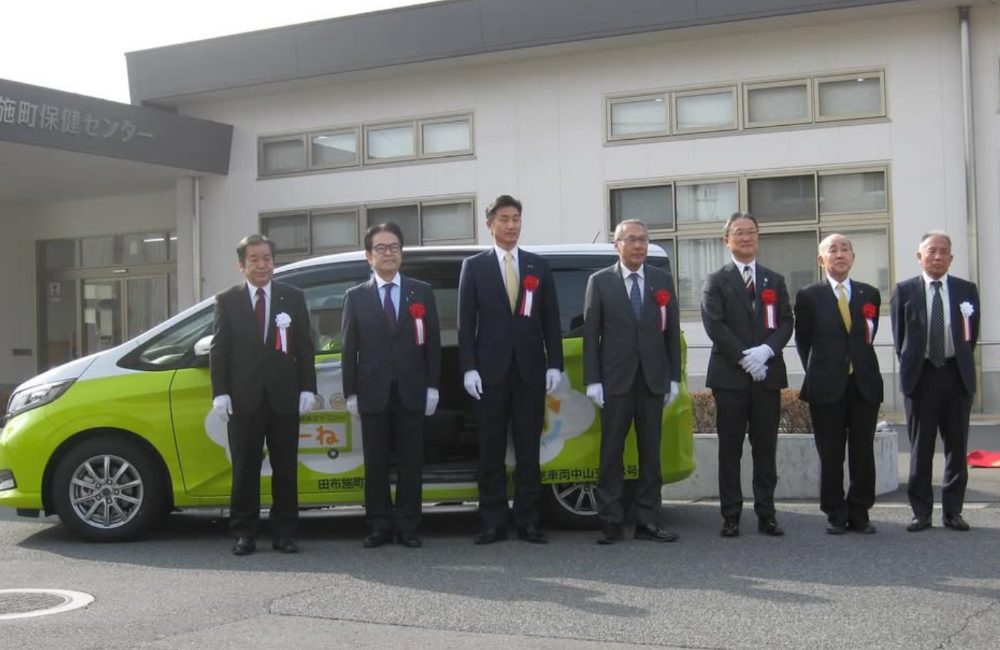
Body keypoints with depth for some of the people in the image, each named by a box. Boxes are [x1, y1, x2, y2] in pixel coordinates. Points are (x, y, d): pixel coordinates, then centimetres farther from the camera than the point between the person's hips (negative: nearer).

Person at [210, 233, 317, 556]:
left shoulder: (293, 298, 8)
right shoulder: (227, 300, 6)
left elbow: (304, 346, 7)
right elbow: (219, 348, 2)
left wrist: (308, 388, -2)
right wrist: (219, 392, -6)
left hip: (284, 397, 1)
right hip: (244, 399, -1)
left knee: (286, 469, 5)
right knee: (245, 470, 4)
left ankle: (284, 533, 12)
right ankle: (244, 533, 12)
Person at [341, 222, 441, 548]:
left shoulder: (422, 292, 9)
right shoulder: (356, 297, 8)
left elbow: (432, 342, 6)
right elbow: (349, 348, 6)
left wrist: (432, 387, -1)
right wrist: (350, 393, 0)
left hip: (411, 392, 0)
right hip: (373, 393, 0)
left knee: (410, 462, 2)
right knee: (375, 463, 3)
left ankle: (407, 526, 9)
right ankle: (380, 525, 11)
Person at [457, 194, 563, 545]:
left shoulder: (539, 265, 11)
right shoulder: (474, 266, 6)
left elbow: (551, 319, 8)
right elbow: (466, 322, 2)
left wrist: (555, 365, 0)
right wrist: (469, 368, -7)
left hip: (530, 369, 1)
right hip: (491, 369, -1)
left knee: (528, 447, 3)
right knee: (491, 449, 3)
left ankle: (528, 521, 8)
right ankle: (493, 522, 7)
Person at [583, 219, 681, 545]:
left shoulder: (663, 280, 8)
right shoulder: (600, 282, 3)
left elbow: (672, 331, 8)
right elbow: (590, 333, 0)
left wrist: (674, 377, 3)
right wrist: (592, 380, -7)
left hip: (653, 379, 2)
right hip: (615, 380, -2)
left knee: (650, 452, 5)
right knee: (611, 453, 0)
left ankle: (648, 520, 11)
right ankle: (611, 522, 5)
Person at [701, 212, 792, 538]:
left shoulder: (774, 281, 15)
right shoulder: (716, 281, 5)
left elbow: (786, 322, 6)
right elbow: (714, 325, -6)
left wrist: (766, 350, -12)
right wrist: (744, 357, -14)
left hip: (767, 374, 3)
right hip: (730, 375, -3)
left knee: (765, 447, 5)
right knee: (730, 448, 1)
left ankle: (766, 513, 11)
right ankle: (731, 516, 5)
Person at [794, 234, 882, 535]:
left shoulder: (870, 294, 8)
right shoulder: (809, 296, 1)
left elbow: (868, 335, 15)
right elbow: (803, 341, 7)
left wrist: (860, 362, 9)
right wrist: (817, 373, 6)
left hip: (864, 384, 2)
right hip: (827, 386, -2)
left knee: (863, 453, 4)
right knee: (831, 455, 2)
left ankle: (859, 513, 14)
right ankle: (836, 514, 11)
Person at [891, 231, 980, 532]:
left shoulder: (967, 290, 5)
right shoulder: (905, 291, 0)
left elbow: (972, 334, 12)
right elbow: (899, 336, 7)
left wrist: (961, 362, 10)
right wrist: (911, 363, 6)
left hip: (957, 375, 1)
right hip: (921, 375, -1)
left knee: (956, 446, 6)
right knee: (920, 448, 3)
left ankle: (953, 510, 15)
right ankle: (921, 512, 10)